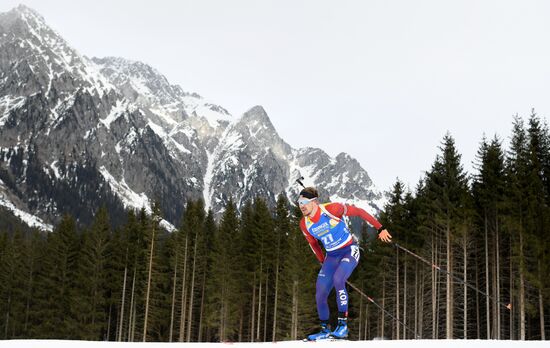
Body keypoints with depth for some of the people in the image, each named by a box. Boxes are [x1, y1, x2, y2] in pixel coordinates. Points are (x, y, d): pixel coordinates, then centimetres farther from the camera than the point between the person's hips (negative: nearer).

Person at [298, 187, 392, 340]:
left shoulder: (331, 209, -22)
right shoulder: (304, 224, -5)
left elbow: (358, 211, -13)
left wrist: (380, 228, -10)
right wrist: (323, 262, 21)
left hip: (350, 251, -5)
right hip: (331, 256, 5)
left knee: (337, 279, -32)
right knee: (320, 296, -5)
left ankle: (343, 325, -21)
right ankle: (325, 330, 18)